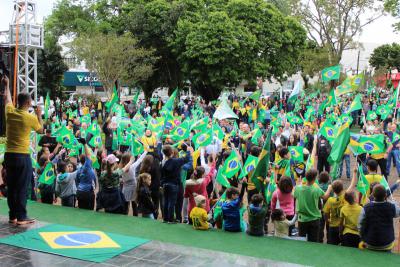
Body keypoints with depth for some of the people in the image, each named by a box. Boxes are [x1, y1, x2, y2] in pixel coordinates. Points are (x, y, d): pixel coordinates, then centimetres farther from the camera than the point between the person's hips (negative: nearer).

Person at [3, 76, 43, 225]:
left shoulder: (10, 112, 2)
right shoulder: (31, 118, -10)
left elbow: (7, 99, 24)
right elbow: (40, 130, 9)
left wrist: (6, 85, 40)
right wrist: (39, 116, 21)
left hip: (9, 155, 5)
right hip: (23, 156, -5)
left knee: (11, 187, 11)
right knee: (22, 188, -1)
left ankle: (12, 216, 17)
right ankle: (21, 217, 1)